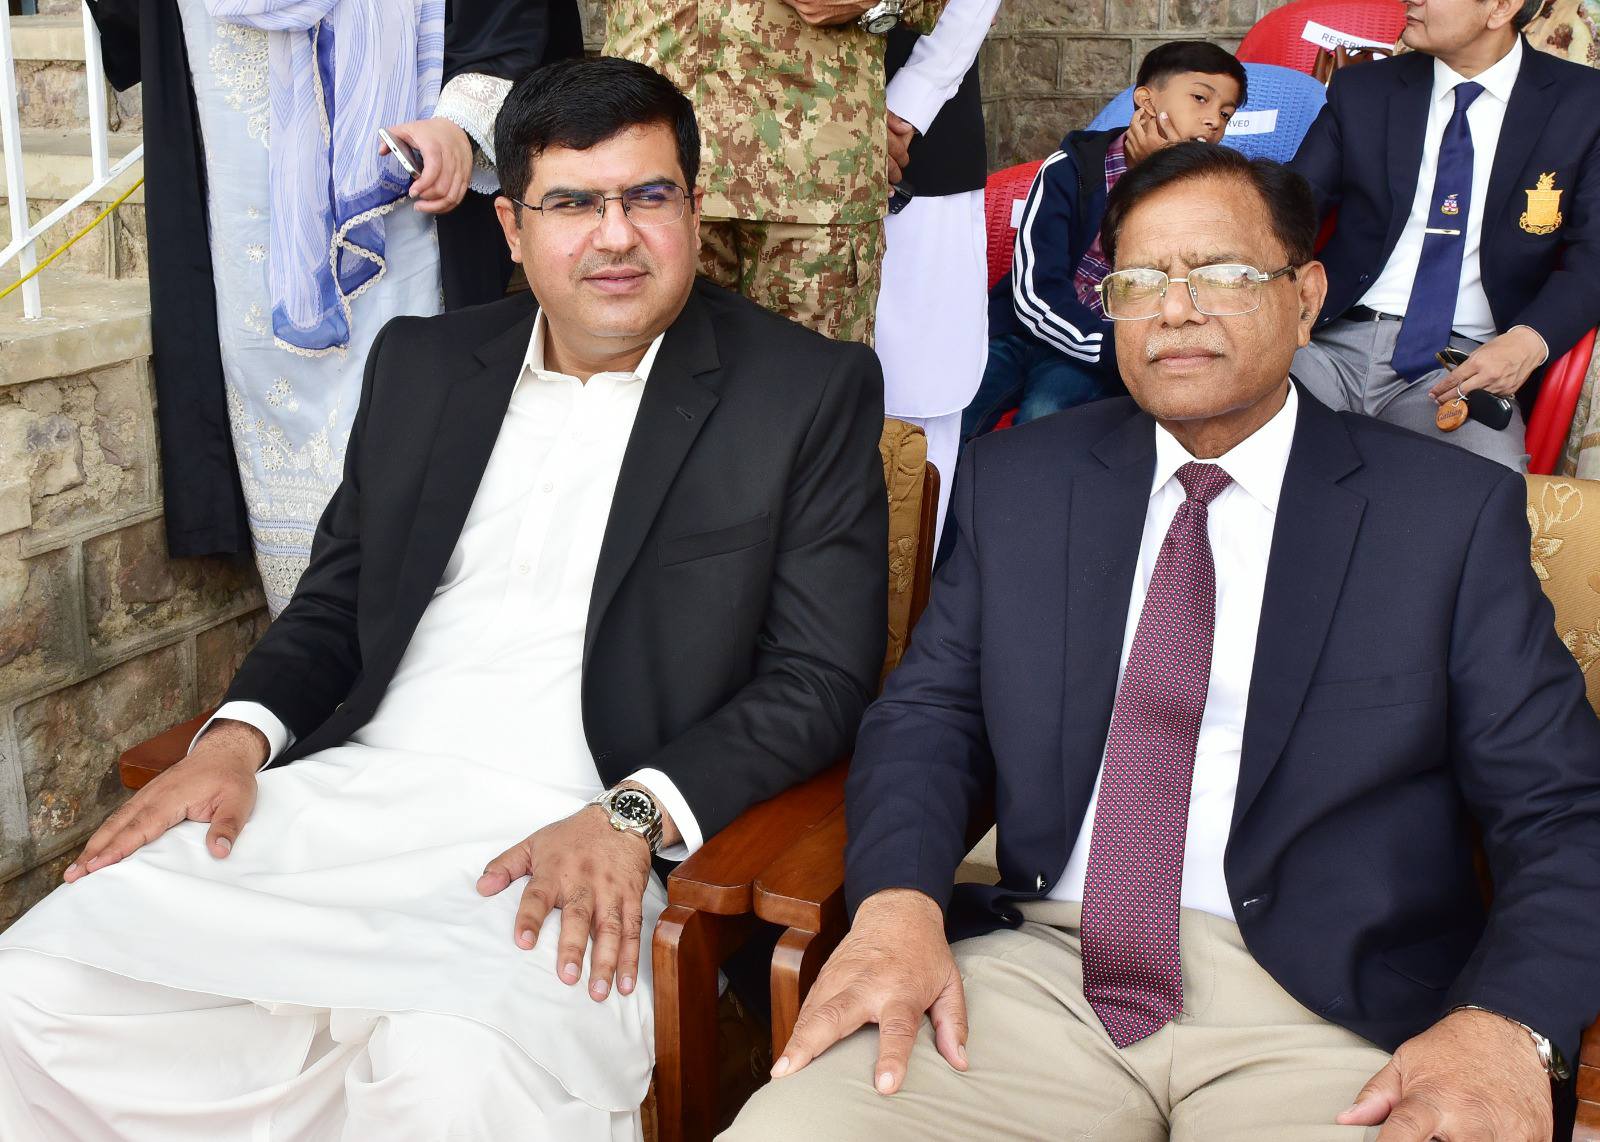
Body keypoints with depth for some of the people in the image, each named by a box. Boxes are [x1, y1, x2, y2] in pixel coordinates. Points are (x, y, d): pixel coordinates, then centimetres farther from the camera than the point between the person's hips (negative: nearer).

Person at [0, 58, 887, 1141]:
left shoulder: (812, 391, 2)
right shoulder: (421, 363, 16)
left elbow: (821, 677, -2)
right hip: (351, 795, 5)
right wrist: (239, 735, 1)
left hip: (594, 845, -4)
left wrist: (632, 816, -17)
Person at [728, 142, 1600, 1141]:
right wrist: (899, 900, -12)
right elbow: (930, 713, 9)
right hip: (1034, 972, 1)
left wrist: (1506, 1024, -19)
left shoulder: (1453, 510, 3)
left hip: (1321, 1002, -1)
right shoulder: (1017, 484, 11)